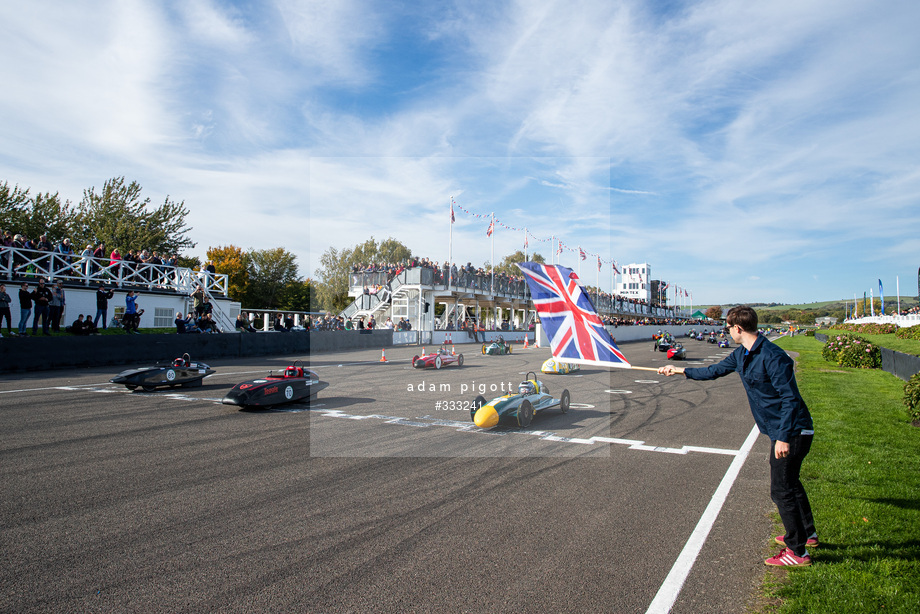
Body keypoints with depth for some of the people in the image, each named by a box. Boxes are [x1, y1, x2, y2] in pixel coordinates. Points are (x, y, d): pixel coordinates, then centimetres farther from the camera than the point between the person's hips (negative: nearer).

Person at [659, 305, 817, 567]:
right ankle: (807, 533, 40)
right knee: (789, 482, 22)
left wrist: (783, 437, -27)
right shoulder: (741, 354, 6)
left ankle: (798, 552, 10)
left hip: (792, 432, -10)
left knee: (781, 490, -3)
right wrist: (680, 371, 25)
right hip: (782, 430, 10)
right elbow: (715, 371, 20)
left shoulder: (772, 357, -24)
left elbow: (791, 398, -25)